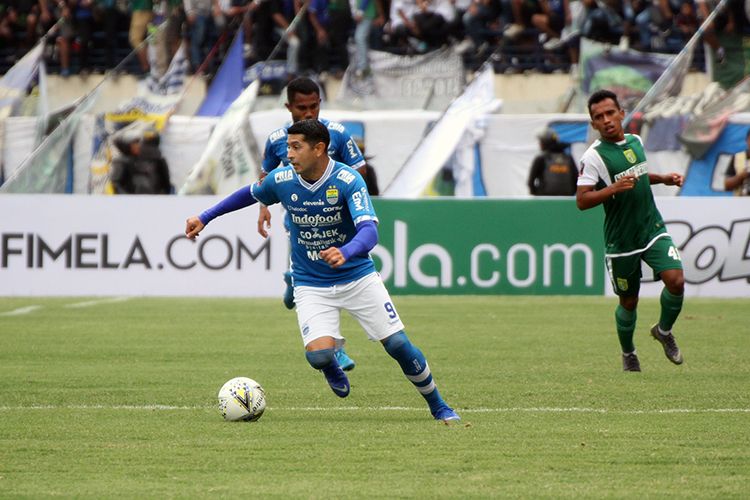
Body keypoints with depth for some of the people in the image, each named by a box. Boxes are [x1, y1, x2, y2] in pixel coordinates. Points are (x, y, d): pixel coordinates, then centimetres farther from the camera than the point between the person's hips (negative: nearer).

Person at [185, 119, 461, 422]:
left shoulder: (348, 180, -21)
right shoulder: (281, 180, -10)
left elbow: (369, 230, -32)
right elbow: (249, 194, 13)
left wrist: (346, 252, -53)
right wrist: (205, 218, 14)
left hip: (358, 277, -1)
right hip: (311, 285, 2)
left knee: (398, 345, -6)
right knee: (319, 354, -21)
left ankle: (438, 406, 17)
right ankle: (334, 372, 19)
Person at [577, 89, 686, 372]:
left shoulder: (635, 142, 6)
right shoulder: (593, 156, -14)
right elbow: (582, 201, -19)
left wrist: (663, 178, 11)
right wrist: (614, 188, -31)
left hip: (653, 229, 4)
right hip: (621, 240, -4)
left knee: (676, 281, -16)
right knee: (629, 302, 7)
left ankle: (664, 331, 12)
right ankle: (628, 353, 33)